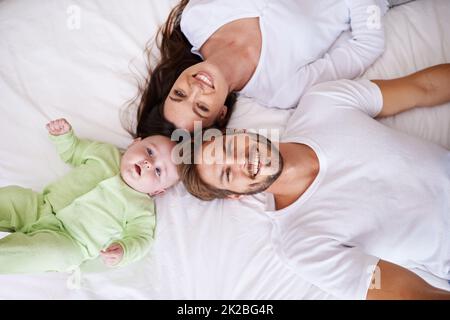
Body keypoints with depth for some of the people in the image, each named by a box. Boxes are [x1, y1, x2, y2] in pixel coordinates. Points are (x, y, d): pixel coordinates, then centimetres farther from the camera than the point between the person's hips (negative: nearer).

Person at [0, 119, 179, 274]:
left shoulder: (142, 208, -5)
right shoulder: (105, 153, 7)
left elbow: (139, 238, -9)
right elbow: (72, 150, 21)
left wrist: (123, 252, -30)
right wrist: (63, 135, 1)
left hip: (66, 240, -5)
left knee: (54, 252, -34)